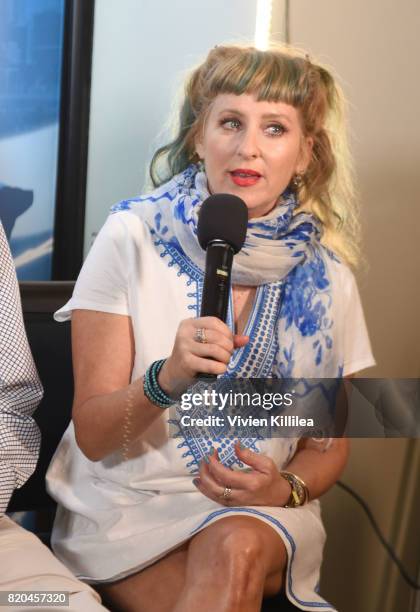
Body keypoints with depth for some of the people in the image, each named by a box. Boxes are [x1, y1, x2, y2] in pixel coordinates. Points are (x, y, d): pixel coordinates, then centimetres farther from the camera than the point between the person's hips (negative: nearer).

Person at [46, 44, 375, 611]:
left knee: (235, 548, -32)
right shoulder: (131, 237, -8)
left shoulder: (323, 275, -2)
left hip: (257, 513, 2)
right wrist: (166, 377, -30)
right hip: (126, 501, -2)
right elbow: (91, 435, -9)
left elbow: (327, 445, 9)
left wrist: (286, 489, -14)